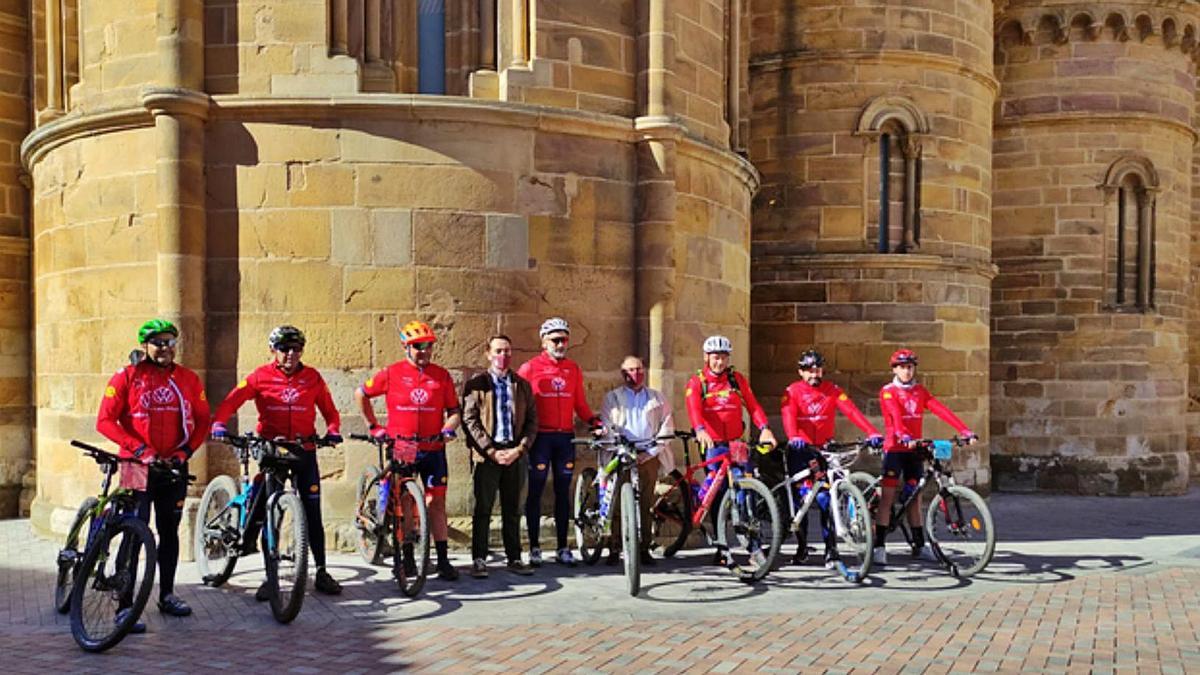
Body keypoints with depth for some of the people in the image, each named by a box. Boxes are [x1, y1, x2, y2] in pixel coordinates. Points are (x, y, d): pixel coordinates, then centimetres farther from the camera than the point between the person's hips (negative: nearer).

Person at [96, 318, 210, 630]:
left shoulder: (188, 379, 6)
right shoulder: (127, 377, -2)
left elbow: (202, 419, 10)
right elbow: (105, 420, -6)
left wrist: (187, 450, -5)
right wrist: (139, 448, -15)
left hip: (174, 466, 4)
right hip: (137, 465, -4)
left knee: (169, 531, 13)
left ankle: (167, 595, 26)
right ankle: (125, 605, -3)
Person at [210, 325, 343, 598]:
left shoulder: (312, 377, 4)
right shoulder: (261, 376, -1)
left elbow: (329, 410, 10)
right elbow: (231, 401, -6)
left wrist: (332, 431, -9)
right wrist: (218, 424, -23)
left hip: (304, 452, 1)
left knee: (313, 515, 3)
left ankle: (322, 573, 13)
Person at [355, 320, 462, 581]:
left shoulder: (442, 376, 3)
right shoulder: (392, 373, -1)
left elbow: (454, 411, 8)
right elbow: (361, 394, 11)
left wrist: (448, 429, -12)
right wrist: (374, 426, 9)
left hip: (433, 450, 1)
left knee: (436, 503, 0)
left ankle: (443, 560, 3)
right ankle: (407, 558, 15)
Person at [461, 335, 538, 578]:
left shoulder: (522, 385, 12)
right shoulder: (475, 385, 2)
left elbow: (532, 420, 8)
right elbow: (469, 421, -5)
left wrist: (520, 449, -6)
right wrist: (491, 451, -12)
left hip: (515, 455, 3)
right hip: (486, 455, -3)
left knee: (513, 510, 9)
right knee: (483, 509, 1)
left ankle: (514, 558, 17)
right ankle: (479, 560, 8)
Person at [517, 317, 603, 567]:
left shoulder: (573, 369, 11)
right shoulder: (530, 368, -1)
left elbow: (580, 404, 16)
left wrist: (595, 422, 1)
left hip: (565, 437, 4)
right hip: (540, 437, -3)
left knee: (563, 492, 8)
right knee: (535, 492, 2)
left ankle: (563, 547, 15)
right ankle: (534, 547, 10)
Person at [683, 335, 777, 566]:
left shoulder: (737, 379, 8)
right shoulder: (697, 382, 0)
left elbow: (752, 404, -2)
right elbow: (693, 408, -18)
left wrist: (764, 428, -19)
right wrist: (700, 430, -37)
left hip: (736, 443, 2)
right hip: (713, 445, -2)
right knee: (718, 494, 2)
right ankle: (721, 549, 11)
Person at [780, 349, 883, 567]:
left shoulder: (832, 390, 1)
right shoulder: (793, 391, -3)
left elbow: (851, 411, -12)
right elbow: (788, 415, -19)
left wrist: (872, 432, -27)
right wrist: (793, 437, -40)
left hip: (823, 449, 0)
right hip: (800, 450, 0)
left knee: (825, 497, -10)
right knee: (801, 497, 3)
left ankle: (831, 549, -3)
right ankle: (801, 547, 17)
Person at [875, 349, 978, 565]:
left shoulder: (920, 391, 10)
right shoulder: (888, 391, -4)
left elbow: (941, 410, -2)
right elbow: (895, 415, -22)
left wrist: (965, 431, -14)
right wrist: (904, 437, -40)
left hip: (914, 449, 5)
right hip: (894, 449, -5)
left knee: (915, 496, 10)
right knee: (887, 496, -7)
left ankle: (919, 545, 18)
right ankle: (879, 546, -6)